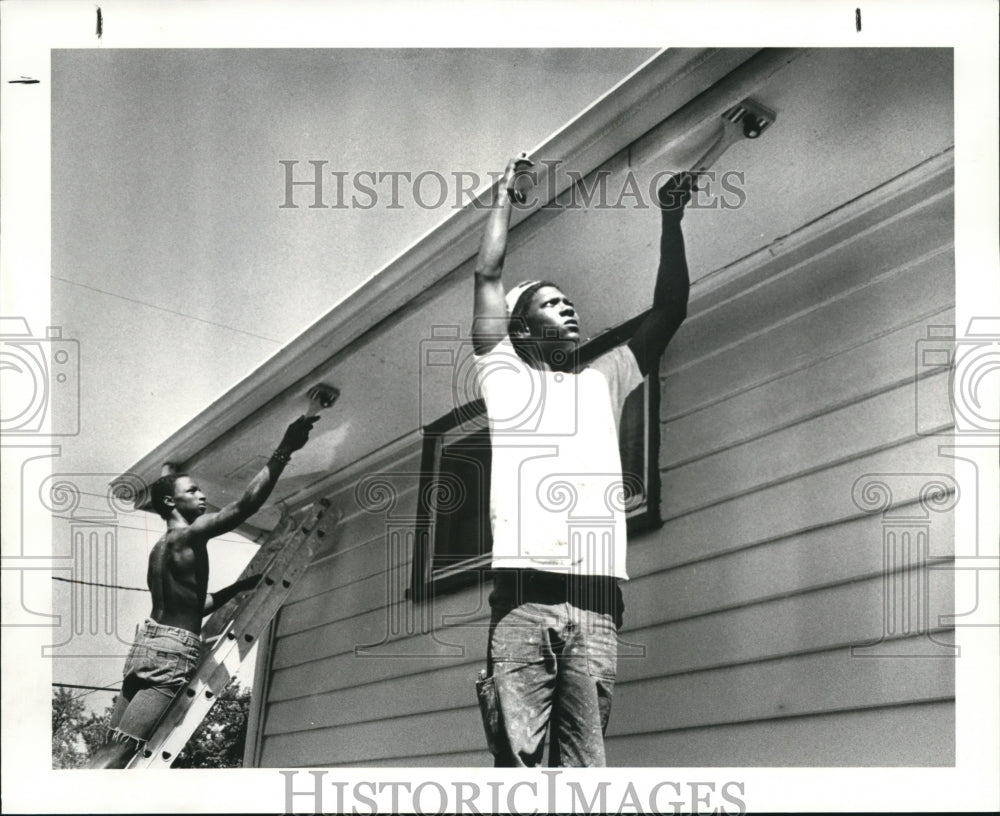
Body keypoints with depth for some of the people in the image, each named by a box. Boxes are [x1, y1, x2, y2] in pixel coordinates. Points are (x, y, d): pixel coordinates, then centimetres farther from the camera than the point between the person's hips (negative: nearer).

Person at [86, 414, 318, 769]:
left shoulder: (162, 547, 23)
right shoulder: (189, 535, -5)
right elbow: (244, 505, -17)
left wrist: (237, 587, 32)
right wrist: (283, 452, -17)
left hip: (148, 643, 9)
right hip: (171, 651, -9)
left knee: (111, 750, 6)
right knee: (120, 752, -14)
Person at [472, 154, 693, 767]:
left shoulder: (604, 381, 28)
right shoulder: (505, 377, 19)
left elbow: (669, 312, 23)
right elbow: (489, 275, 14)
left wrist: (671, 220, 18)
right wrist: (507, 195, 24)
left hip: (596, 602, 3)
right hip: (523, 596, -3)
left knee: (584, 764, -4)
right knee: (516, 757, -9)